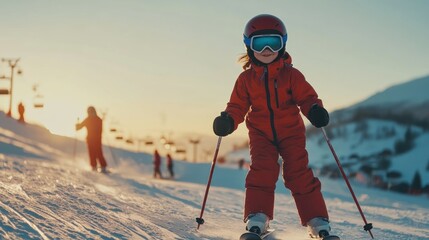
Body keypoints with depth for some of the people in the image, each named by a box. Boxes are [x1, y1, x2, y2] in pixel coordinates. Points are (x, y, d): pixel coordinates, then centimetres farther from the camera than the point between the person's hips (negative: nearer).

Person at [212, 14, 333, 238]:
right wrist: (227, 120, -17)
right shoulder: (246, 79, 2)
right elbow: (237, 106, 4)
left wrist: (315, 110, -25)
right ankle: (257, 219, -14)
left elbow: (306, 96, -2)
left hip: (291, 131, -1)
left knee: (299, 173, -10)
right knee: (262, 170, -17)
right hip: (261, 133, 1)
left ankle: (318, 222, -6)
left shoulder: (291, 75, -2)